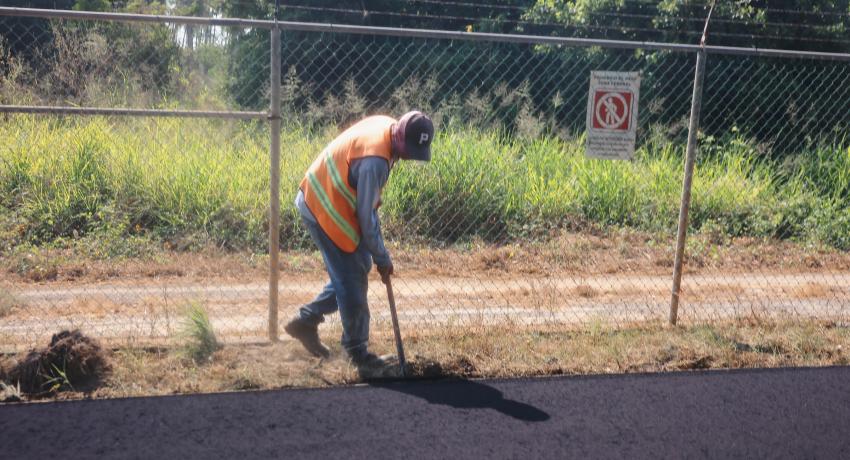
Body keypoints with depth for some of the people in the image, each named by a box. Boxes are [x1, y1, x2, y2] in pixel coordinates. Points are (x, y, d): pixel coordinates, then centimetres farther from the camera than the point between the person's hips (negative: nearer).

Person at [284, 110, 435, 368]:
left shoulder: (386, 126, -4)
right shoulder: (375, 160, -32)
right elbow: (366, 217, -25)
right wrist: (382, 258, -13)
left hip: (329, 200, 10)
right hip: (324, 210, -10)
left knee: (358, 268, 15)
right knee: (353, 280, -3)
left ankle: (306, 320, 21)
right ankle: (357, 351, 11)